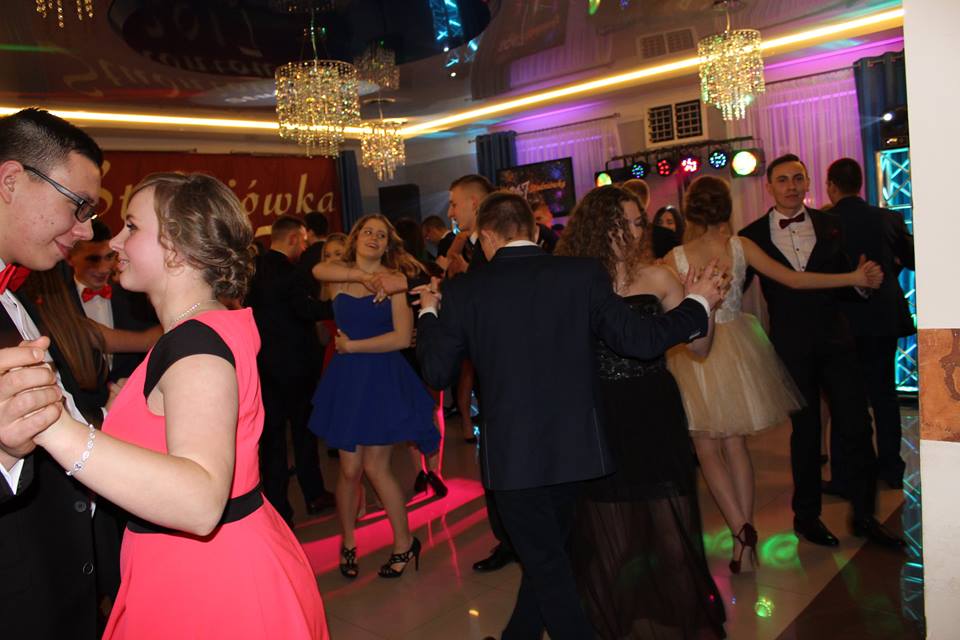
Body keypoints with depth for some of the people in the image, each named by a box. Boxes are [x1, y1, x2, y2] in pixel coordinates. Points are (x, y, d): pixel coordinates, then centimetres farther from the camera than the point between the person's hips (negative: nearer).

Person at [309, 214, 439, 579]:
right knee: (349, 469, 4)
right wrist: (364, 275, -19)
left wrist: (351, 346, -9)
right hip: (346, 379, 3)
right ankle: (348, 544, 26)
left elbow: (403, 337, -12)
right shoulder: (340, 273, 7)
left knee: (374, 466, -2)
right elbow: (319, 270, -18)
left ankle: (404, 542, 18)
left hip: (383, 379, -3)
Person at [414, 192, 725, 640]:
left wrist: (429, 313, 15)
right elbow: (639, 340, -9)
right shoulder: (583, 273, -7)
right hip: (572, 447, 3)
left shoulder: (464, 290, -8)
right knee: (548, 555, 24)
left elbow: (436, 372, -2)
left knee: (547, 566, 12)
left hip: (512, 455, -3)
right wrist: (698, 303, 7)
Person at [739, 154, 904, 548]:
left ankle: (864, 515, 20)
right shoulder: (753, 236, -1)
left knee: (856, 426, 3)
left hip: (835, 339, 2)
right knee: (805, 432, 8)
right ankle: (806, 515, 25)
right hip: (792, 346, -2)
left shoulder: (830, 226, 6)